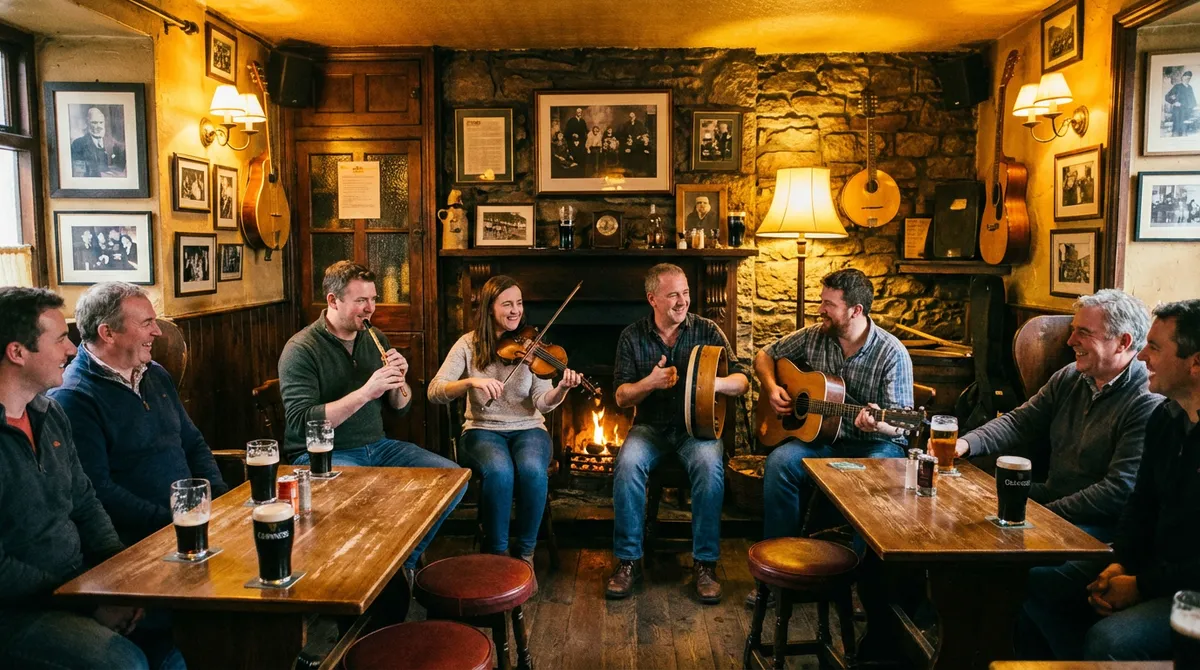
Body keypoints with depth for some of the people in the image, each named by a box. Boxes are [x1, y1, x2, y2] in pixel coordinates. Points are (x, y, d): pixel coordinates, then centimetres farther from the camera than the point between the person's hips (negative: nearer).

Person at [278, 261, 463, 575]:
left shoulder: (375, 339, 8)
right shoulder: (301, 349, -11)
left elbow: (402, 407, 13)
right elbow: (300, 423, -22)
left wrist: (398, 382, -10)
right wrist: (365, 393, -28)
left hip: (377, 446, 7)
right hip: (323, 453, -7)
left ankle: (406, 562, 8)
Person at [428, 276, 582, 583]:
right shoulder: (469, 344, 0)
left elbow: (542, 403, -8)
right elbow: (435, 391, -11)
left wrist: (562, 389, -31)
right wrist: (471, 382, -30)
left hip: (528, 429, 1)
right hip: (482, 430, -1)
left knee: (532, 469, -33)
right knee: (499, 471, -34)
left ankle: (525, 552, -12)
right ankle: (496, 552, -13)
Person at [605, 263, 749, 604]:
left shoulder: (707, 330, 1)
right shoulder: (632, 337, 2)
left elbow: (742, 382, -1)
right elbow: (621, 397, 1)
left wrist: (715, 383, -23)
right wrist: (650, 383, -20)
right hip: (651, 426, 1)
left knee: (710, 466, -32)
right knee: (627, 464, -30)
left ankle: (705, 562, -16)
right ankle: (628, 560, -14)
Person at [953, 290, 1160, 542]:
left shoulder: (1148, 405, -18)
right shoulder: (1069, 378, 7)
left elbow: (1118, 492, -22)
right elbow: (1020, 422, 9)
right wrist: (966, 443, -9)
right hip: (1047, 497, 7)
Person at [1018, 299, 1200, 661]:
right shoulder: (1163, 418, 7)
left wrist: (1142, 586, -18)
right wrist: (1121, 563, 0)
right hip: (1150, 568, 8)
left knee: (1108, 640, -30)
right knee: (1032, 585, -2)